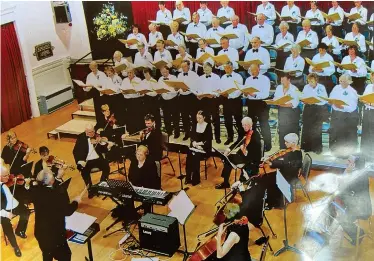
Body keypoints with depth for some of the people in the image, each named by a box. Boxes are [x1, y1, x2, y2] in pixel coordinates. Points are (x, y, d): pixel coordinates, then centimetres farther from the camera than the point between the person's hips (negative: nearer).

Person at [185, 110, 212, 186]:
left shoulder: (208, 126, -5)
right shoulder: (195, 125, 9)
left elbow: (209, 139, -9)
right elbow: (192, 136, 8)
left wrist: (199, 143, -19)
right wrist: (194, 142, -13)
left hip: (205, 147, -4)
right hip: (194, 146, 4)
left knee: (196, 156, -30)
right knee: (189, 155, -27)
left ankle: (196, 179, -19)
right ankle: (188, 178, -18)